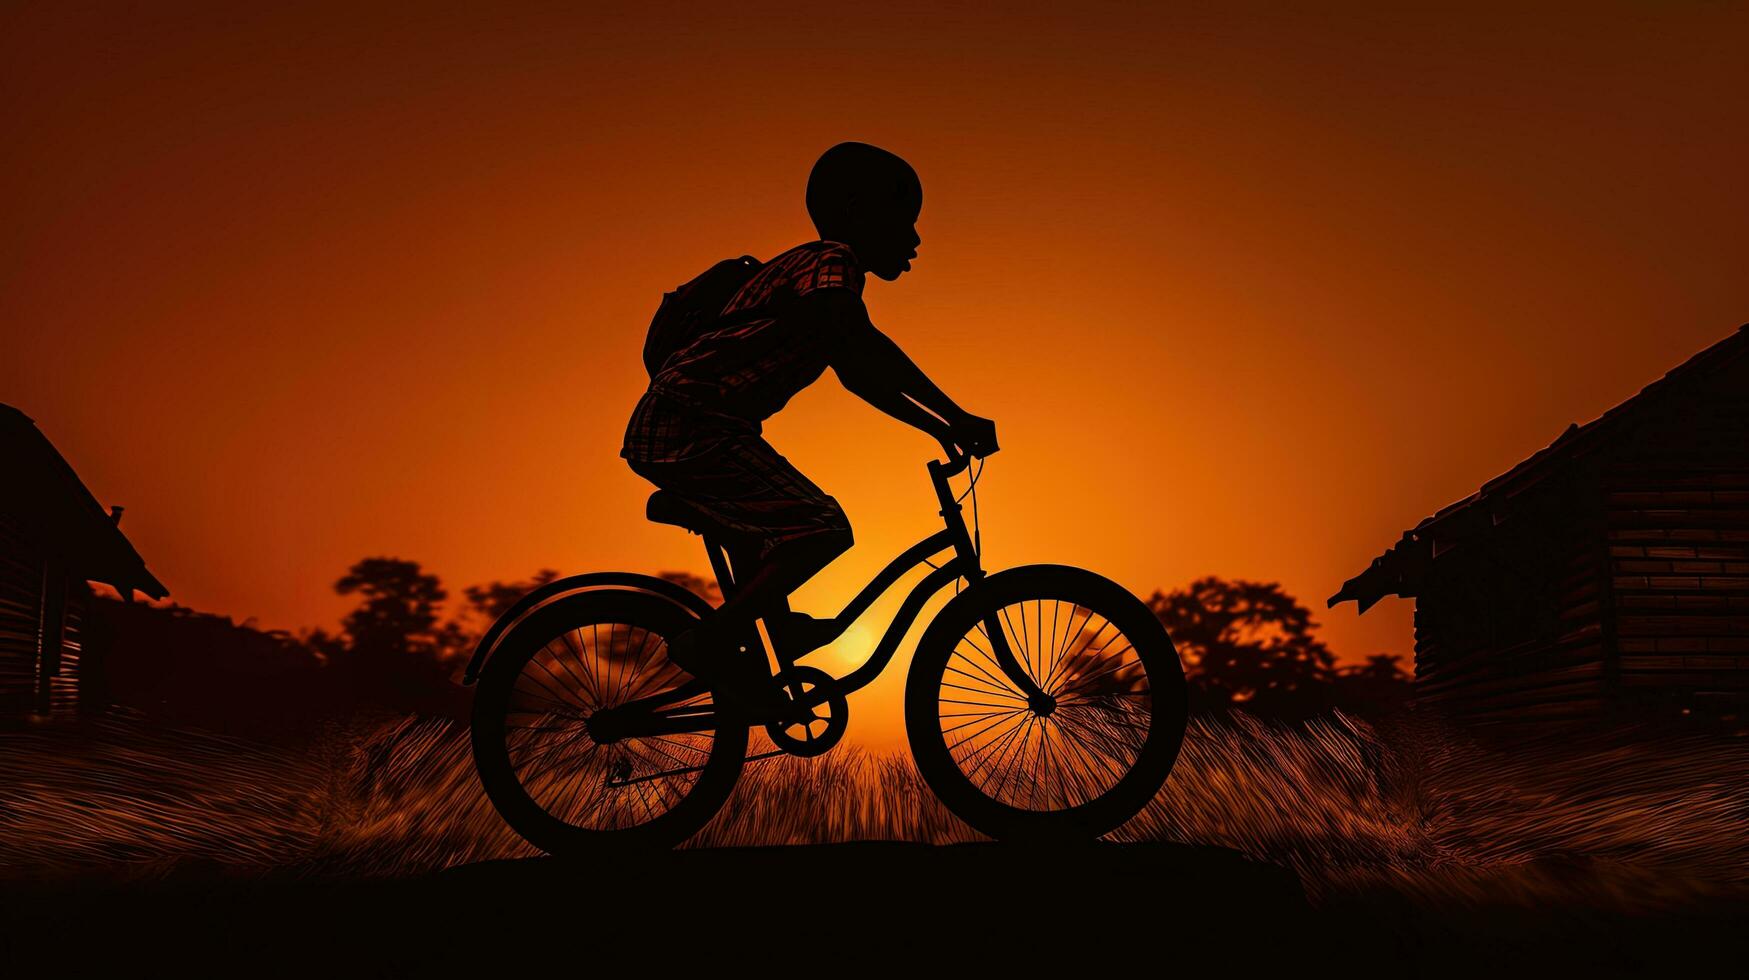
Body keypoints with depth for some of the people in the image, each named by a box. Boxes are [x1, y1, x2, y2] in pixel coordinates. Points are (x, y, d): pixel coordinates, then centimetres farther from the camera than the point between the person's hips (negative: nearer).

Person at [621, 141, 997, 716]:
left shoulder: (825, 268, 22)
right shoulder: (831, 260, -9)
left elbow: (857, 375, 29)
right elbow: (865, 344, -25)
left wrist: (937, 426, 25)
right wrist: (955, 415, -24)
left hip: (665, 430, 11)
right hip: (688, 430, -11)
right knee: (824, 530, -16)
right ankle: (709, 644, -9)